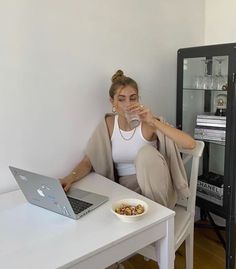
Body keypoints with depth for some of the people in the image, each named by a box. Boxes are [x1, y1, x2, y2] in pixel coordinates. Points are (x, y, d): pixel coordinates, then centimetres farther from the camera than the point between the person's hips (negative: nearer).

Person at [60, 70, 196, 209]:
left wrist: (153, 121, -32)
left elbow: (190, 144, -25)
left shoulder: (149, 124, -13)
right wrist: (70, 178, -22)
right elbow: (88, 161, -1)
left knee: (146, 152, -29)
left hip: (155, 191, 0)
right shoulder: (108, 124, -2)